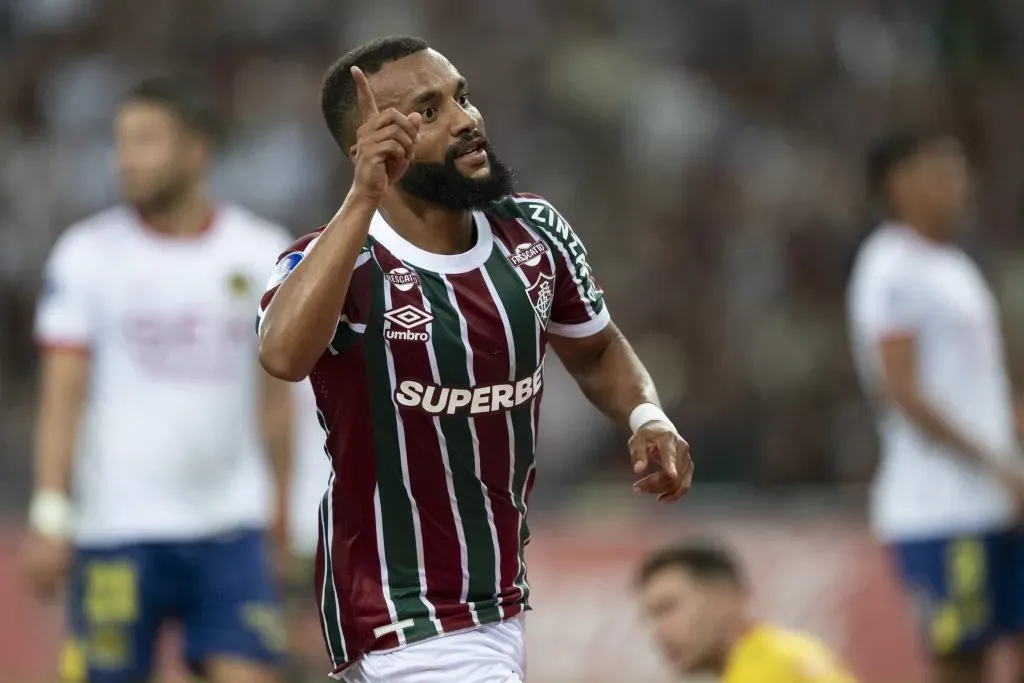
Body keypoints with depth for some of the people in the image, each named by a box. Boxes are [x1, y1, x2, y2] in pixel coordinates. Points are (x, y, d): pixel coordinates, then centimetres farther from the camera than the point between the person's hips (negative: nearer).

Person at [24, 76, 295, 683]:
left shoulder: (265, 254, 5)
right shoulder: (87, 254, -1)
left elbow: (276, 396, 13)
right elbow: (62, 397, -3)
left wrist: (279, 505, 14)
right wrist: (50, 518, -10)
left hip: (232, 527, 2)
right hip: (117, 531, -1)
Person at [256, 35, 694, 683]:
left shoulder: (533, 233, 0)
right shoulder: (343, 266, -18)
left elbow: (595, 349, 19)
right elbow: (284, 354, -41)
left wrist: (647, 415, -2)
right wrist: (362, 199, -44)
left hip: (504, 607, 7)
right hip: (407, 630, -7)